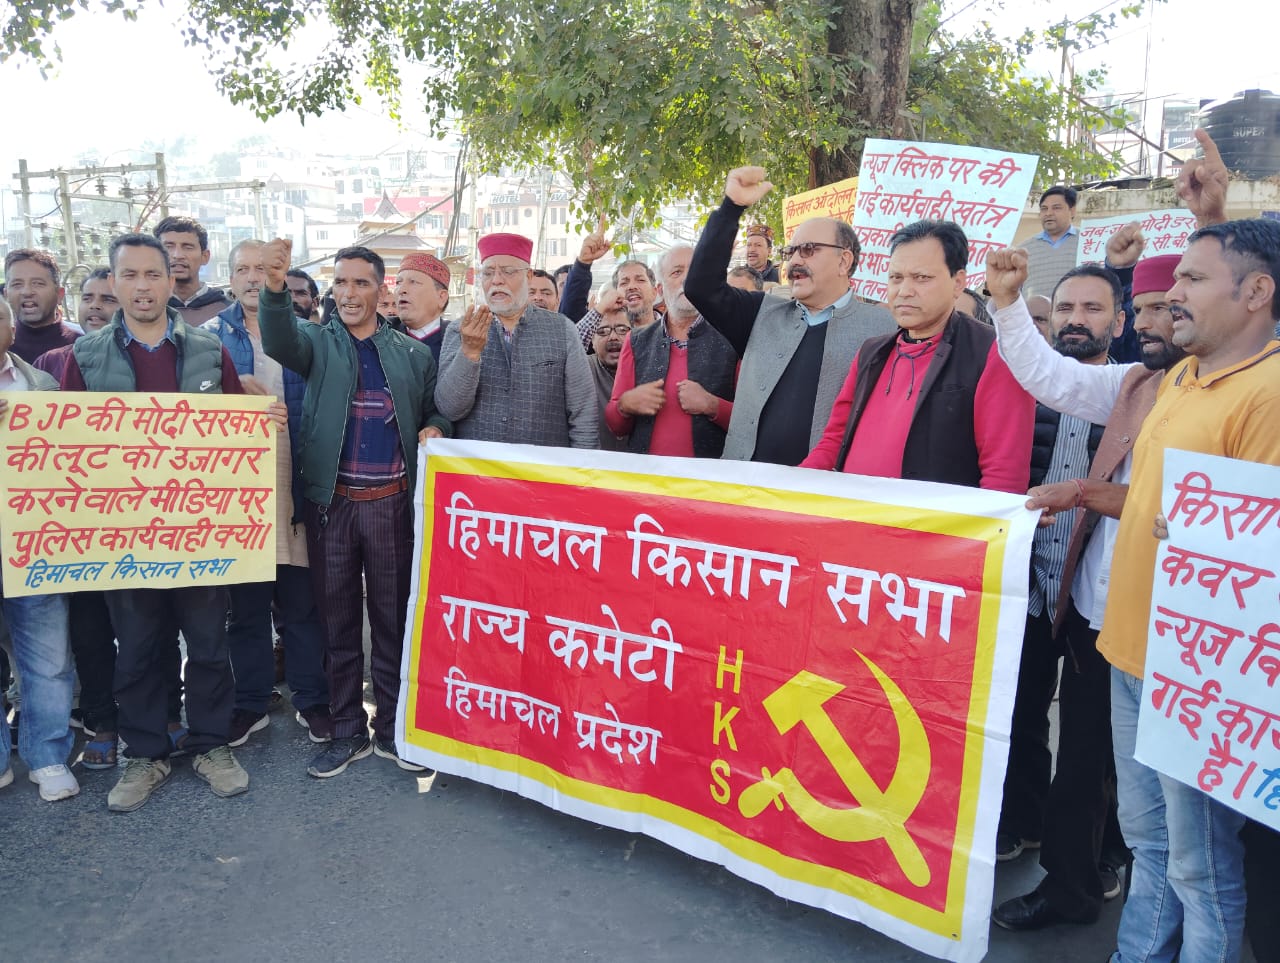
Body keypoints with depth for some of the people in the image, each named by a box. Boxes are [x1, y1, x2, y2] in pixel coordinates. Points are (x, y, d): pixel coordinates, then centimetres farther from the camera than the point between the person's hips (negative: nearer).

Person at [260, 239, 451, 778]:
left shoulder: (412, 354, 9)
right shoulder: (318, 343, 6)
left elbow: (436, 410, 15)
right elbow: (279, 339, -17)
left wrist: (435, 429, -10)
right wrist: (275, 286, -37)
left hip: (392, 503, 0)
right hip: (331, 503, 0)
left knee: (393, 619, 7)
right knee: (338, 621, 9)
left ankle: (392, 731, 21)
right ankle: (348, 732, 22)